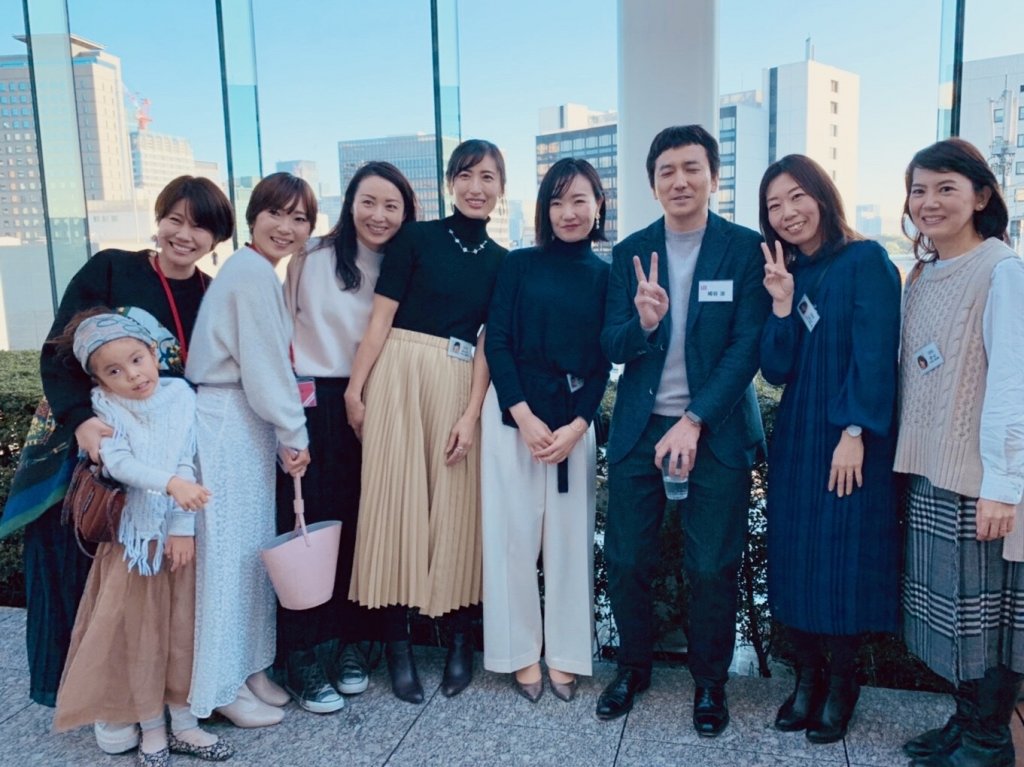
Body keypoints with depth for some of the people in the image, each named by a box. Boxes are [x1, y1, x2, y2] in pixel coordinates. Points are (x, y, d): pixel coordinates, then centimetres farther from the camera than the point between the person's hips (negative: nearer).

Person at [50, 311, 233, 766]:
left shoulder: (180, 395, -4)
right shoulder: (107, 408, -6)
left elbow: (189, 463, -8)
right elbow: (118, 463, -21)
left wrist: (183, 527, -13)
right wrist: (170, 484, -35)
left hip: (180, 532, 1)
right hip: (133, 535, -1)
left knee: (183, 627, 9)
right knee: (139, 631, 7)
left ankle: (183, 723, 23)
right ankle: (151, 729, 23)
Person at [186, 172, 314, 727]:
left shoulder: (254, 271, 16)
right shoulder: (253, 272, -14)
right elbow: (263, 367, -17)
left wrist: (284, 433, 12)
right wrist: (294, 434, -8)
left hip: (246, 424, 10)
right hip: (229, 426, -10)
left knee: (252, 546, 14)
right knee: (228, 550, 0)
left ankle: (248, 668, 27)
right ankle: (223, 687, 14)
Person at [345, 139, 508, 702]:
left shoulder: (500, 261, 10)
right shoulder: (416, 237, 2)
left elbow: (488, 343, 4)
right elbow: (381, 317, -2)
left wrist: (472, 414, -5)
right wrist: (354, 388, -8)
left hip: (459, 387, 2)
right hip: (400, 376, -2)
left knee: (454, 503, 6)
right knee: (395, 496, 1)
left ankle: (459, 637, 19)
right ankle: (397, 643, 12)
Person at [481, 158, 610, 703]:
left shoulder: (605, 275, 5)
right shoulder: (518, 264, 3)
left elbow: (604, 361, 3)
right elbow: (496, 342, -3)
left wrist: (576, 426, -9)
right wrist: (525, 417, -12)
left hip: (574, 418, 1)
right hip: (513, 412, -1)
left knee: (569, 535, 5)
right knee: (513, 533, 3)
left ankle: (564, 654, 20)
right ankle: (521, 654, 17)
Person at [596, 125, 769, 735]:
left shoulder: (746, 249, -3)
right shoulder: (631, 252, 5)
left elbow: (747, 346, -9)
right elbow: (613, 347, 1)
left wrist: (694, 422, -16)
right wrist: (643, 323, -22)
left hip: (717, 427, -2)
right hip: (640, 426, 3)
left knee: (713, 566, 4)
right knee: (627, 560, 7)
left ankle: (711, 681, 26)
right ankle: (634, 666, 30)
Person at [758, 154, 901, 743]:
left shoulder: (866, 260, -7)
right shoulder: (785, 274, 9)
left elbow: (875, 354, -13)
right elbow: (776, 370, 1)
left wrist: (855, 433, -18)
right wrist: (781, 303, -11)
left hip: (853, 443, -5)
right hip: (796, 440, 5)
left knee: (845, 559, 3)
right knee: (795, 558, 9)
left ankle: (841, 686, 20)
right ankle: (807, 678, 24)